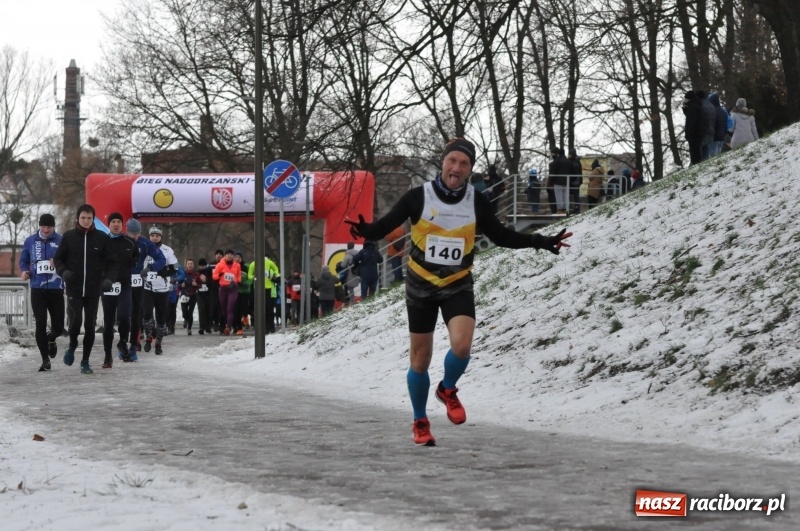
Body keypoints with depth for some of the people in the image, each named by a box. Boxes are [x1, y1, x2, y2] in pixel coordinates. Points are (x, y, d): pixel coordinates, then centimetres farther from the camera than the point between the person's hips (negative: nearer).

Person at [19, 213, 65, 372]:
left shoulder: (61, 241, 0)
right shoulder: (30, 241, 6)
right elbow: (23, 261, 15)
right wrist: (24, 271, -5)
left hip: (56, 289, 0)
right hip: (37, 289, 1)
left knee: (58, 326, 4)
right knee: (40, 325, -4)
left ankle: (50, 339, 41)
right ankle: (45, 360, 5)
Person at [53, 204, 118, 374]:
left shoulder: (101, 238, 0)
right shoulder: (68, 237, 1)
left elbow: (111, 262, 4)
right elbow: (58, 259, 8)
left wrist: (109, 278, -13)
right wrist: (63, 271, -12)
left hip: (93, 290, 1)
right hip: (74, 289, -1)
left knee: (90, 325, 3)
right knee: (76, 321, -15)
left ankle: (85, 361, 16)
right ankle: (72, 346, 16)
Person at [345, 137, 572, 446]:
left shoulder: (476, 202, -2)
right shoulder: (418, 197, -10)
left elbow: (501, 236, 9)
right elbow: (385, 226, -11)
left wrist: (542, 242, 1)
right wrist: (365, 231, -34)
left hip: (458, 286, 1)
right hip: (421, 285, -1)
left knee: (461, 346, -23)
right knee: (420, 360, 5)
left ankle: (448, 390, 9)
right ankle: (420, 423, 26)